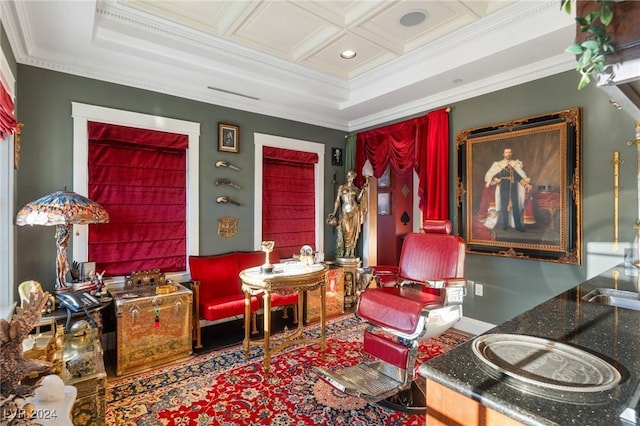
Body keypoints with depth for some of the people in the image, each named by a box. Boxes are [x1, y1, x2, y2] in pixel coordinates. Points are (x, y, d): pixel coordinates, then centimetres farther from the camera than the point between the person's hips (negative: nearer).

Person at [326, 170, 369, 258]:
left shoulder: (356, 189, 11)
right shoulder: (341, 187, 8)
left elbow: (358, 200, -4)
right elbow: (337, 200, 2)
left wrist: (363, 190, -10)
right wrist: (334, 213, -4)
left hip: (354, 211, 1)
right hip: (344, 212, -1)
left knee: (353, 232, 1)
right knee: (345, 232, -4)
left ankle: (351, 253, 8)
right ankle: (346, 253, 4)